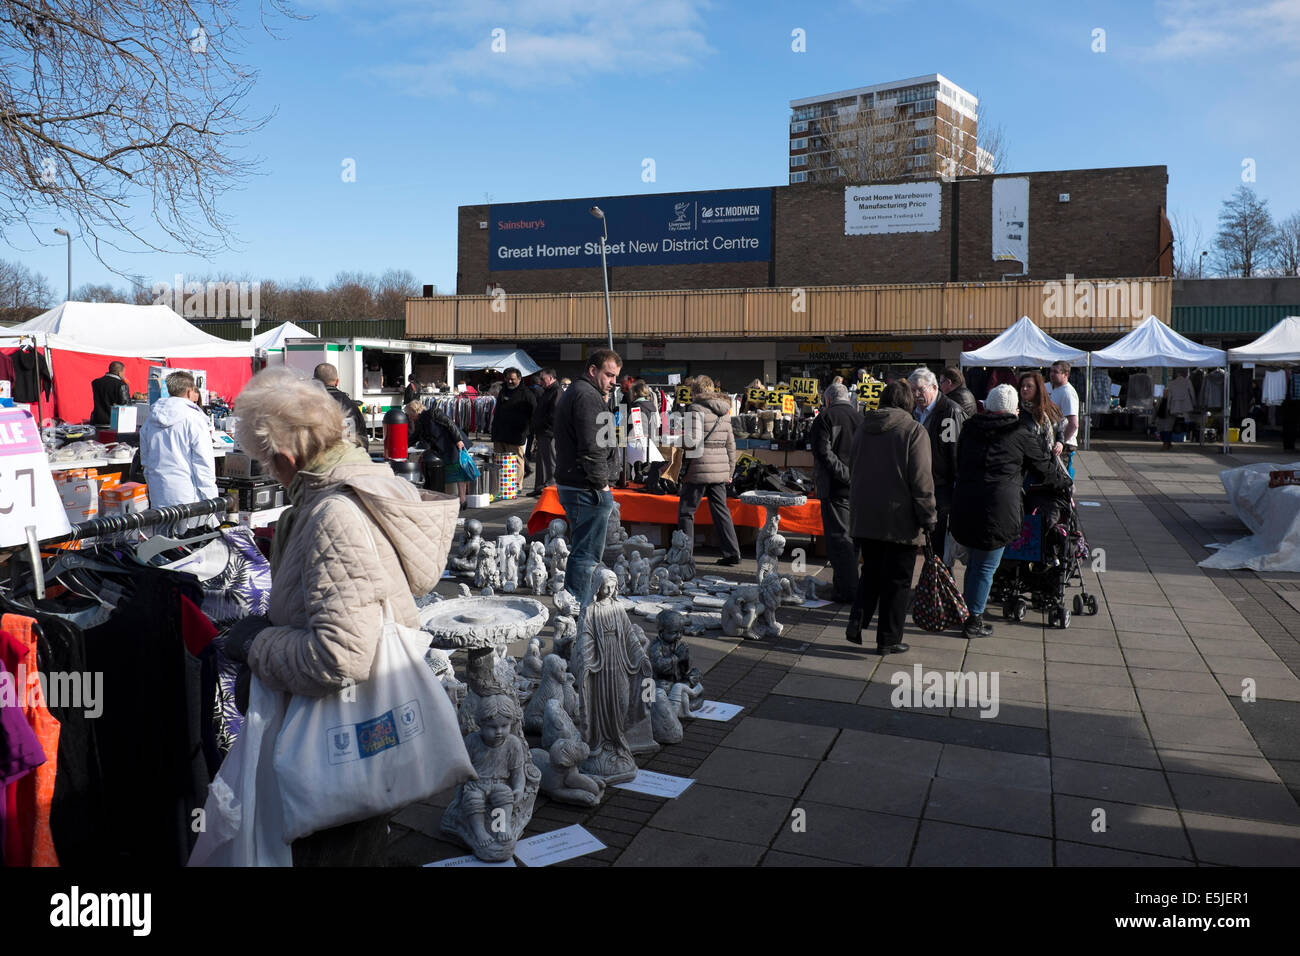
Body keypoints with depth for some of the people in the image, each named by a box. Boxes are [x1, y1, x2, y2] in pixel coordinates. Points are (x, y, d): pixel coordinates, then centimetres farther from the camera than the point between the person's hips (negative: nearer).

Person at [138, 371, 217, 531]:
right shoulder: (193, 418, -10)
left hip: (158, 500, 6)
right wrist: (210, 500, -7)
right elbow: (204, 462, -11)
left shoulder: (150, 421, 11)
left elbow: (145, 460, 19)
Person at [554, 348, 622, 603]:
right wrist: (602, 482, -15)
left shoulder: (572, 393, 20)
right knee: (587, 554, -5)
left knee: (581, 551, 19)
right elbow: (591, 446, -23)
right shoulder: (588, 396, -15)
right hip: (587, 488, -11)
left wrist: (604, 405, 10)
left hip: (569, 484, 11)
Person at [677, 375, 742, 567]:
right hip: (720, 469, 7)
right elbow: (731, 444, 15)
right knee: (720, 510, 13)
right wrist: (730, 471, 21)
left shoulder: (695, 409, -10)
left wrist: (679, 436, 2)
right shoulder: (724, 411, 13)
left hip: (700, 469, -7)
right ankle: (732, 553, 13)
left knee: (686, 510, 3)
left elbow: (691, 442, -18)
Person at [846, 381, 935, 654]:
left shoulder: (864, 427, 7)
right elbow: (921, 480, -14)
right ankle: (889, 639, 11)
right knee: (897, 580, 5)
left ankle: (857, 621, 6)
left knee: (871, 572, 19)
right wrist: (928, 518, -7)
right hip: (900, 519, -5)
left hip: (865, 516, 5)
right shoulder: (914, 430, -11)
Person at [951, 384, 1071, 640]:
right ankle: (974, 622, 10)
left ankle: (965, 611, 29)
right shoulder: (1021, 435, 0)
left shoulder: (970, 429, 12)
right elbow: (1044, 471, 11)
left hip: (964, 504, 5)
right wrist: (1065, 481, 31)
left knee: (975, 559, 22)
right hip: (998, 507, -5)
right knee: (986, 566, 5)